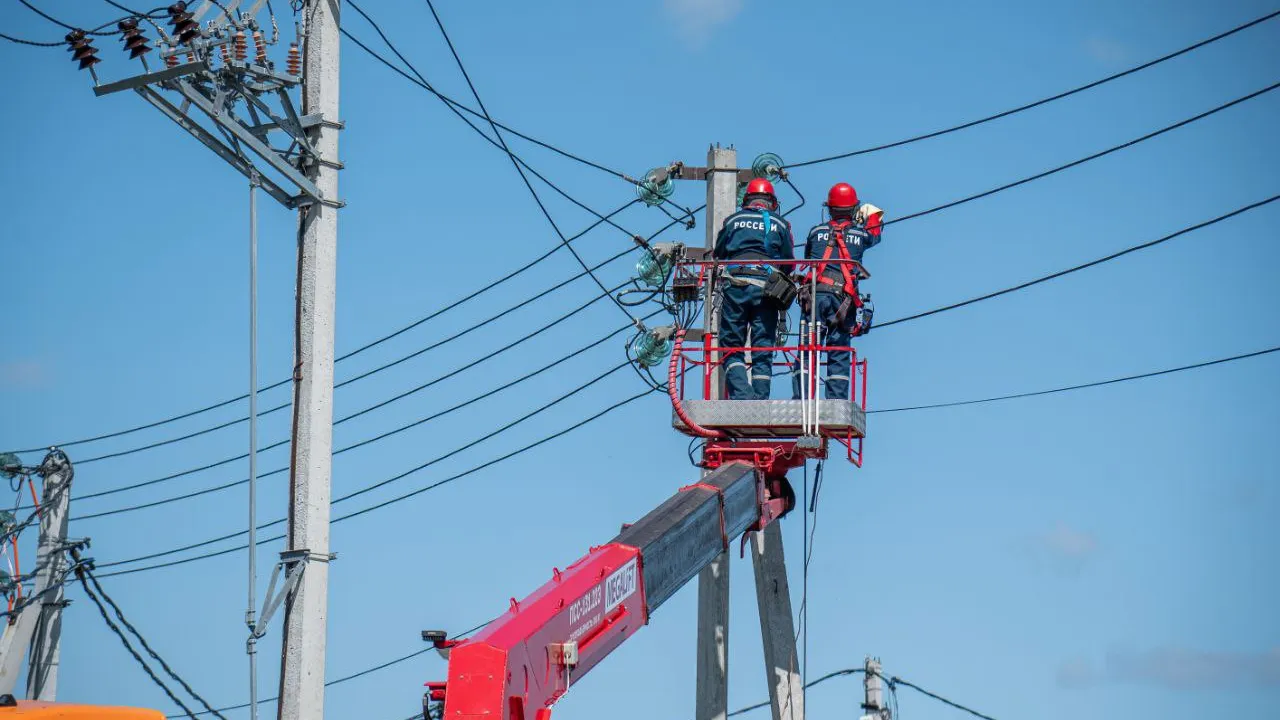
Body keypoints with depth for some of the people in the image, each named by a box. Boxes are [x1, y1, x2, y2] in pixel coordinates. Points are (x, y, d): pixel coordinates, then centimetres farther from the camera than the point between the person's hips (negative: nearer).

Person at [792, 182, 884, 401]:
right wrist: (873, 216, 51)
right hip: (843, 298, 0)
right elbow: (875, 236, 34)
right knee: (839, 354, 4)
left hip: (814, 294, 0)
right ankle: (836, 401, -4)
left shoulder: (816, 231, 11)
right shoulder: (861, 234, 11)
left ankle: (800, 398, -11)